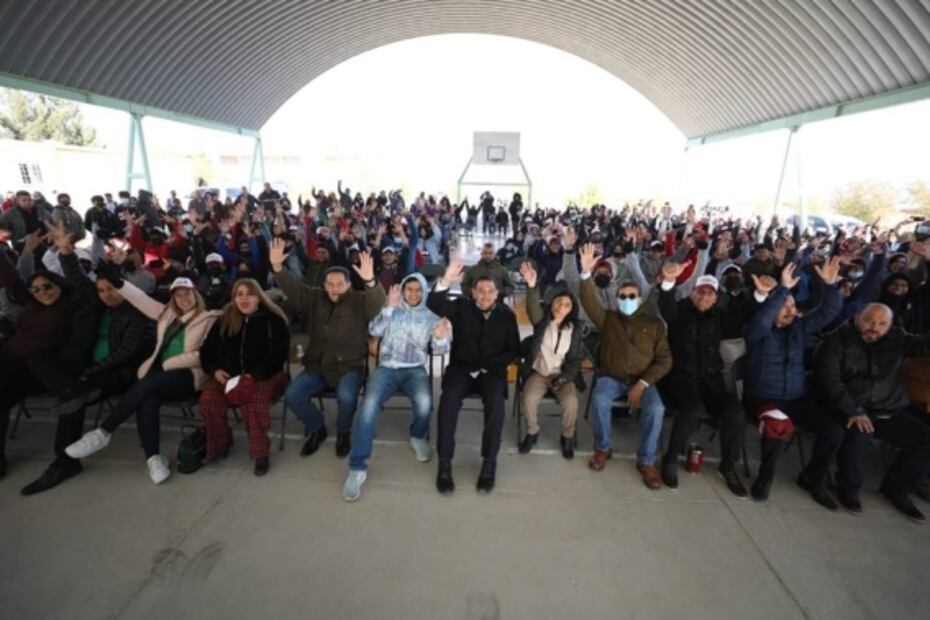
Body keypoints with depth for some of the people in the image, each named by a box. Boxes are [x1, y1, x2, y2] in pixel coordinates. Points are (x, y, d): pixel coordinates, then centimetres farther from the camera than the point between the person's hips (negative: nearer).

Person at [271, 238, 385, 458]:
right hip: (318, 365, 4)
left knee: (346, 397, -30)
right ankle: (317, 429, 15)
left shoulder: (359, 302, -6)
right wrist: (277, 267, -23)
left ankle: (343, 432, 4)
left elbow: (378, 302, -26)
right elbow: (293, 289, -4)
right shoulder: (315, 298, 6)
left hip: (349, 366, -4)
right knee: (292, 395, -13)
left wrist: (370, 281, -47)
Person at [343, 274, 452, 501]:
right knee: (369, 405, -28)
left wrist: (441, 338, -22)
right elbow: (374, 330, -5)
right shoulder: (391, 310, 12)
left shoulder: (430, 317, 11)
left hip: (414, 370, 0)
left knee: (424, 402, -31)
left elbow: (438, 351, 1)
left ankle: (417, 437, 4)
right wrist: (389, 307, -17)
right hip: (387, 368, 0)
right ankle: (358, 468, -19)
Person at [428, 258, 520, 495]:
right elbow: (433, 304, -10)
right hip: (462, 367, 0)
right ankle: (445, 464, -20)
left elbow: (514, 350, 8)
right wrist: (446, 281, -26)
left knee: (496, 403, -31)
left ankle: (489, 463, -18)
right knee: (449, 400, -29)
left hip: (492, 370, 0)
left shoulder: (507, 315, 7)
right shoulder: (461, 307, 6)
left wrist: (489, 365, -7)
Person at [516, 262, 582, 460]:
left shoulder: (574, 329, 1)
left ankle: (567, 438, 3)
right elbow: (533, 308, -27)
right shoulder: (542, 320, -3)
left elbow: (576, 359, 2)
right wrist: (532, 286, -47)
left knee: (571, 402, -26)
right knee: (529, 399, -27)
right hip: (538, 373, 0)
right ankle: (532, 433, 3)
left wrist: (563, 378, -13)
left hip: (562, 375, 1)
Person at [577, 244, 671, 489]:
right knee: (600, 400, -31)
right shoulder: (608, 318, 7)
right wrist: (586, 273, -27)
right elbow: (589, 302, -12)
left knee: (655, 409, -28)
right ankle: (603, 448, -6)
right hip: (611, 378, 0)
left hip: (642, 380, 0)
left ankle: (646, 461, -7)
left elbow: (664, 360, 1)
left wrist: (642, 384, -13)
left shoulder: (654, 324, 6)